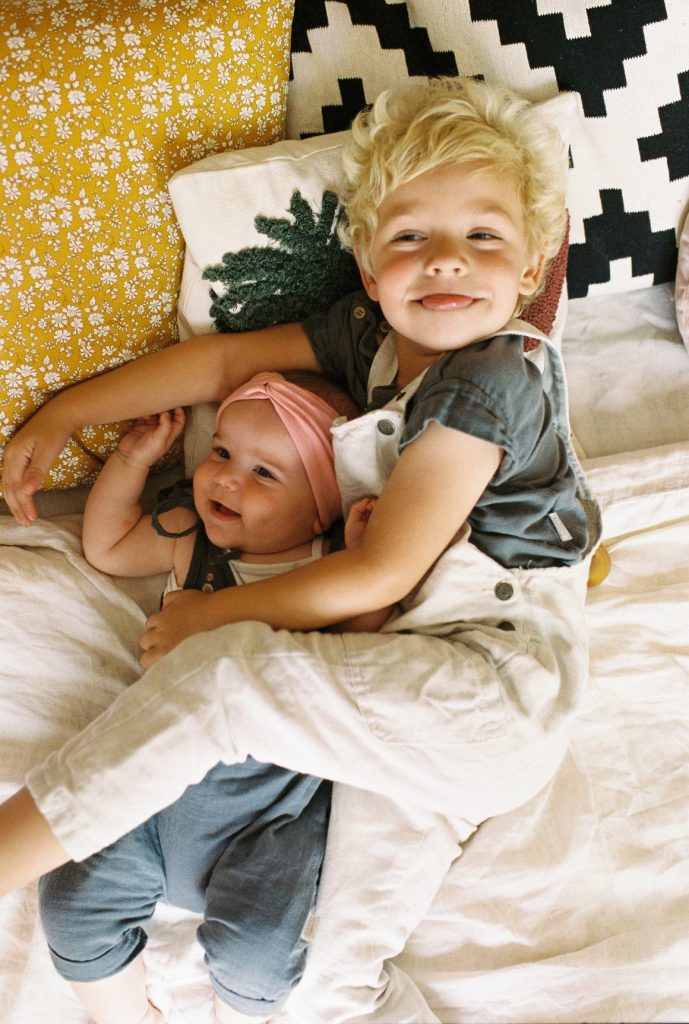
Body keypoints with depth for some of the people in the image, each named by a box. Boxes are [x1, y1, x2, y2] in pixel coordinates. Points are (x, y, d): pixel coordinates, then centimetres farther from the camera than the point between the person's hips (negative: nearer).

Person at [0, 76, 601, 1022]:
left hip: (498, 685, -8)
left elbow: (381, 573, -18)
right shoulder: (372, 333, 9)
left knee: (225, 673, -23)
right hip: (418, 690, 8)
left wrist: (213, 617, -10)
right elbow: (226, 358, 13)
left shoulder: (489, 383, -16)